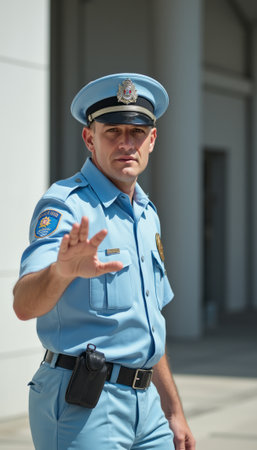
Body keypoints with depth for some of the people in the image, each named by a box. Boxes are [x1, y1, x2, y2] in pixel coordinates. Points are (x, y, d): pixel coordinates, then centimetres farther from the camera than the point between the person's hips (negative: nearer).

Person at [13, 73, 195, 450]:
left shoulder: (147, 214, 14)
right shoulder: (67, 206, -12)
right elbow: (25, 304, -30)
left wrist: (174, 412, 21)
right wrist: (62, 270, -51)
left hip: (145, 404, 8)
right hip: (83, 405, -7)